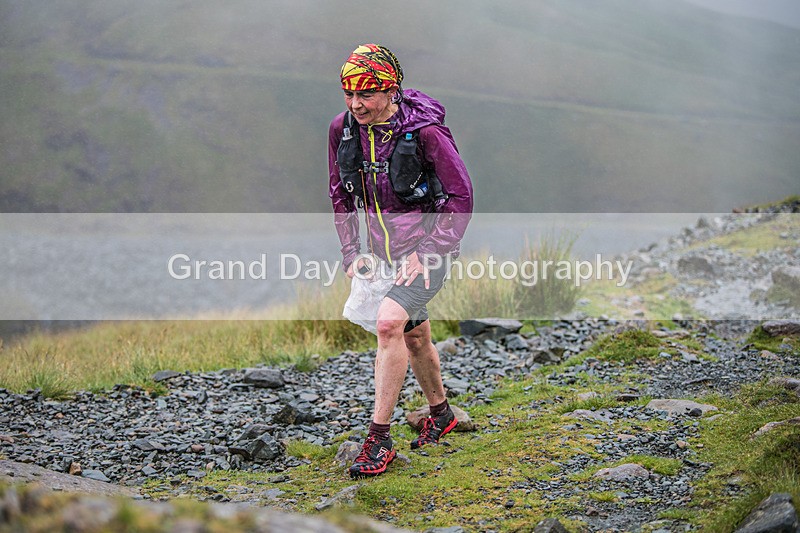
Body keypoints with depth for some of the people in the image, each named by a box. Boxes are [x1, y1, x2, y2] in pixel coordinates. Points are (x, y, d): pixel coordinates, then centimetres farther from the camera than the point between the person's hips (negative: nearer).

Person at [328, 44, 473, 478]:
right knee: (414, 334, 19)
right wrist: (351, 253, 2)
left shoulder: (424, 130, -21)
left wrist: (427, 254, -19)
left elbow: (461, 197, -16)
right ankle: (440, 413, 43)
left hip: (428, 246, -6)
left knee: (389, 322, -25)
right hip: (384, 251, 6)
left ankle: (379, 439, -19)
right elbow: (341, 195, 10)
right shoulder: (343, 129, -5)